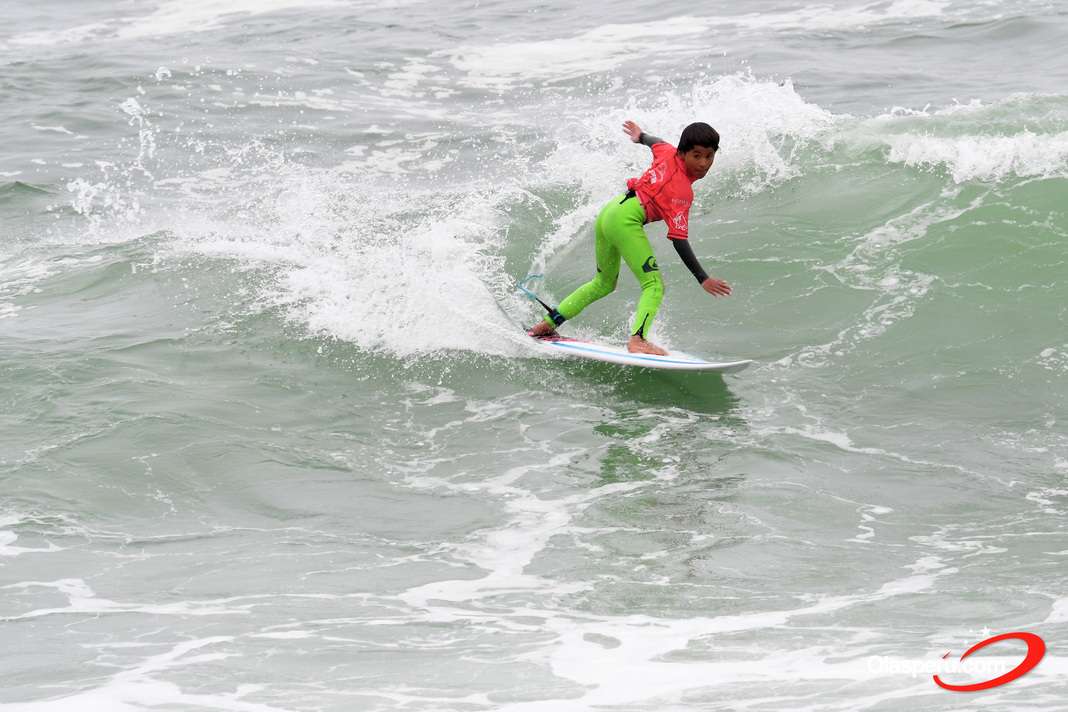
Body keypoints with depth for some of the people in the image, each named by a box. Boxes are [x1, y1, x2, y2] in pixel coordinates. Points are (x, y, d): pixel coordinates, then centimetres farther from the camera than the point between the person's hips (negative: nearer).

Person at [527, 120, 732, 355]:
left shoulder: (669, 153, 6)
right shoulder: (681, 191, -14)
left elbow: (656, 142, 32)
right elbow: (679, 240, -17)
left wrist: (640, 136, 56)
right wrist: (703, 279, -18)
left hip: (609, 210, 10)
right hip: (626, 220, -10)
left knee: (604, 283, 27)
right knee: (654, 285, -15)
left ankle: (548, 323, 30)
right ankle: (637, 339, -36)